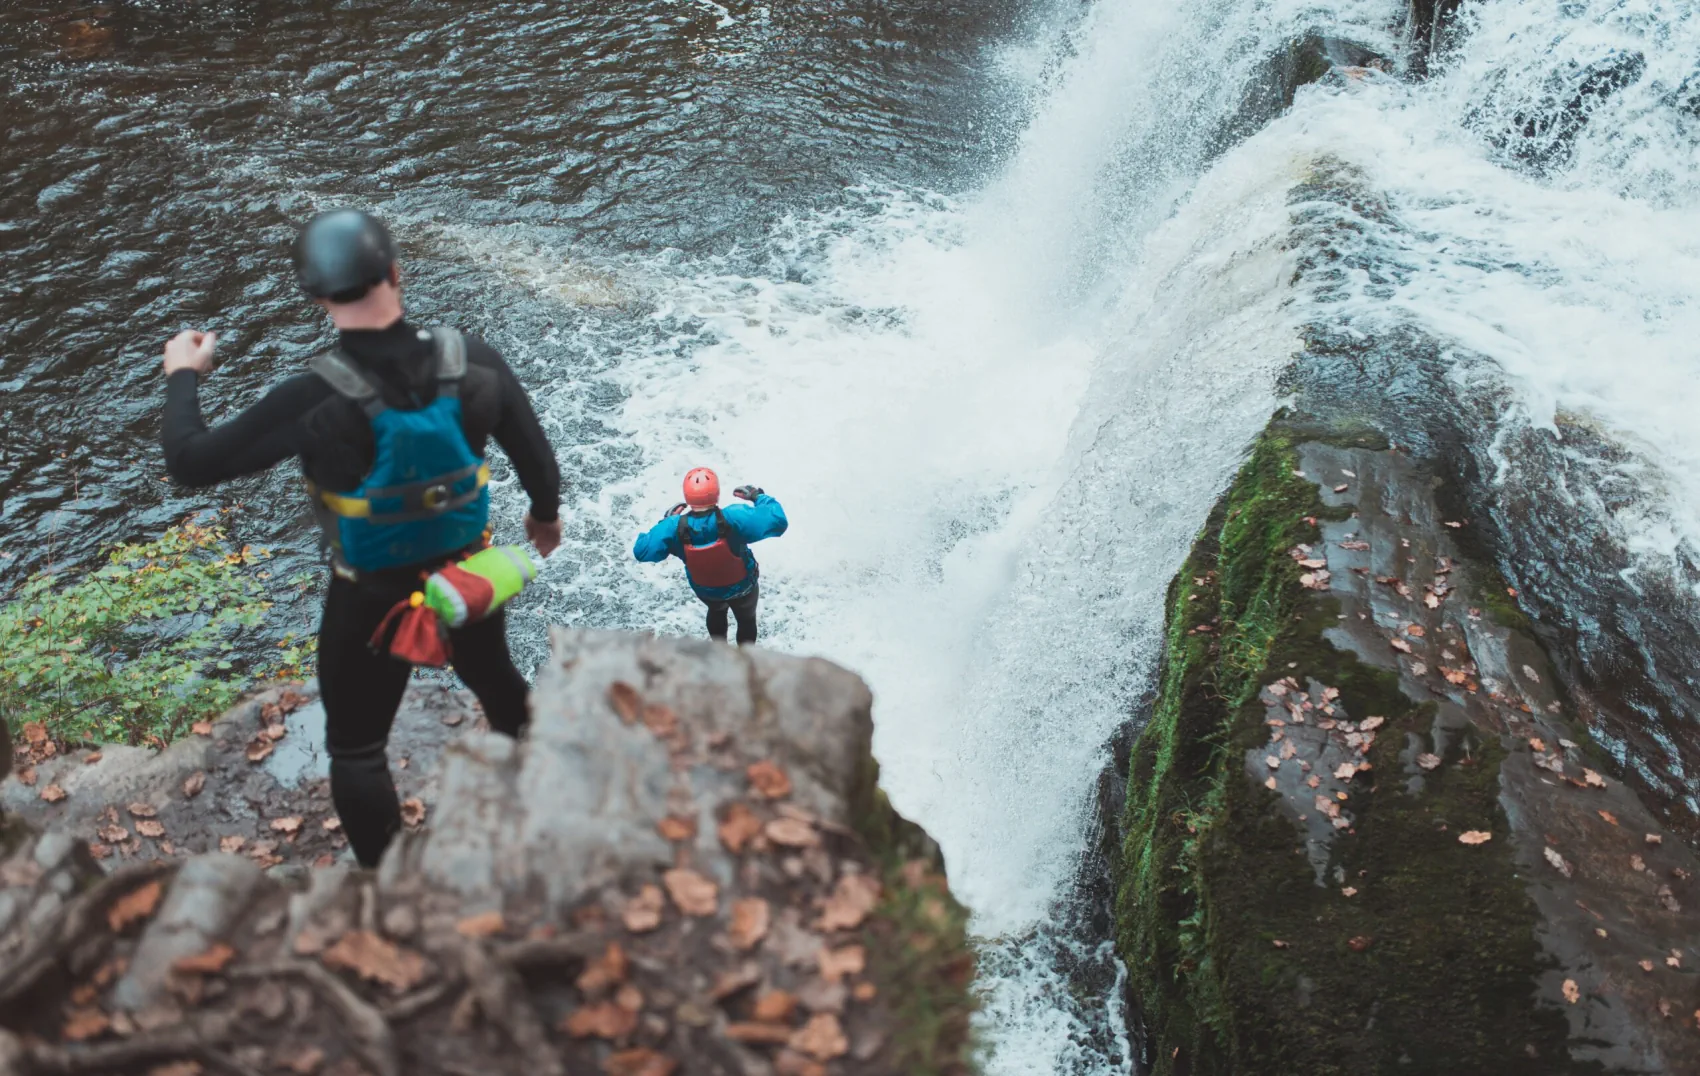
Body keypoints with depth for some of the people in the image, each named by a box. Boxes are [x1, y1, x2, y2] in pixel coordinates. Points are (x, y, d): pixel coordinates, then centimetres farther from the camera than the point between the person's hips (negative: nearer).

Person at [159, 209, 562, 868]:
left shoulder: (315, 400, -29)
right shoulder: (474, 362, -18)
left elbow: (191, 463, -20)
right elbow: (534, 453, -4)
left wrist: (182, 377, -1)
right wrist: (546, 512, 18)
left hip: (372, 598, -4)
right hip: (470, 575, 4)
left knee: (356, 748, 17)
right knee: (494, 678, 32)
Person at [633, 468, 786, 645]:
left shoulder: (674, 528, -34)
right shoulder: (733, 518, -40)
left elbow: (642, 551, -21)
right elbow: (778, 521, -37)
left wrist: (665, 521, -9)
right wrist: (758, 496, -20)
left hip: (706, 590, 2)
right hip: (742, 587, -2)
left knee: (716, 613, 38)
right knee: (746, 619, 31)